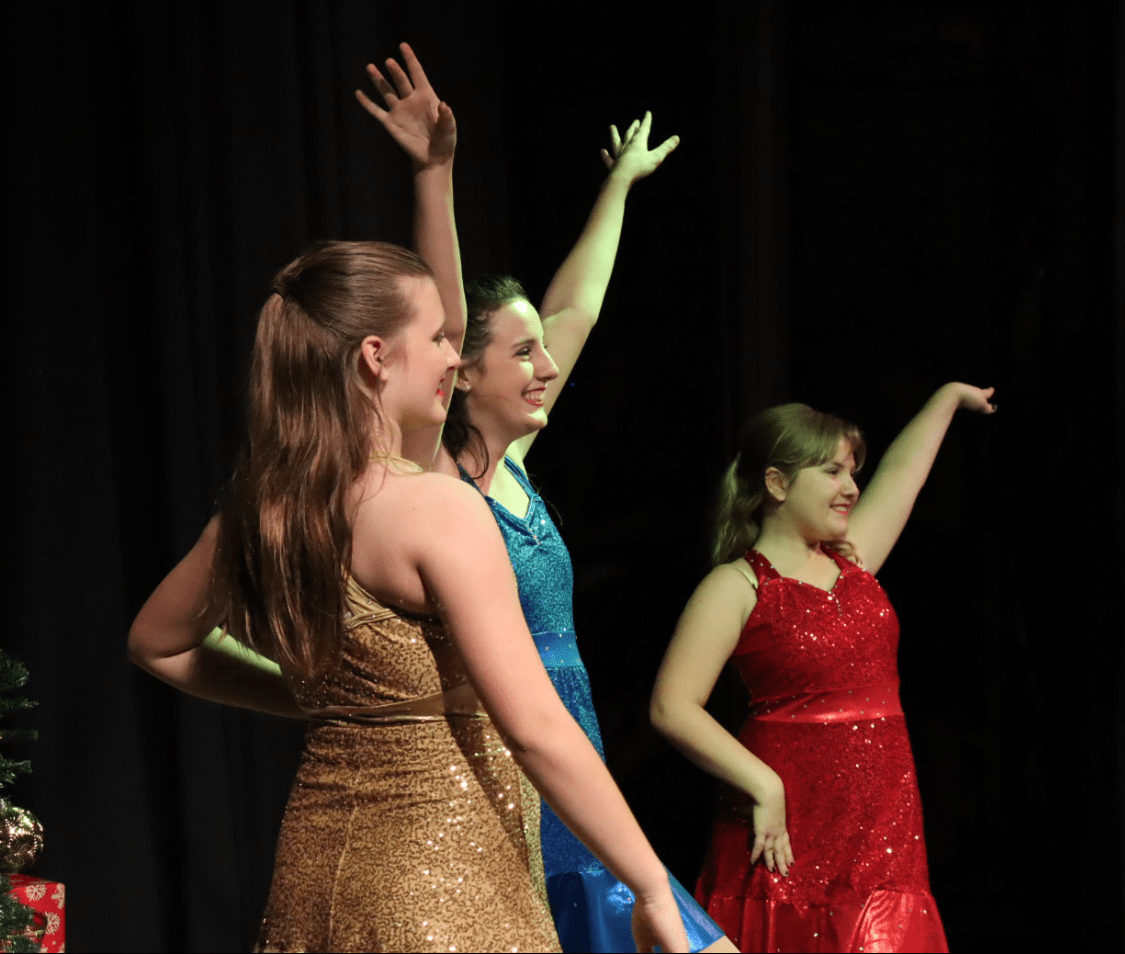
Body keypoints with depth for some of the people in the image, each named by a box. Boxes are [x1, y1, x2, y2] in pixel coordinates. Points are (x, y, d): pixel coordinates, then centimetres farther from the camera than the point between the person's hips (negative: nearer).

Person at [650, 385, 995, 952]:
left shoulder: (852, 560, 14)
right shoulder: (738, 585, -5)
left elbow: (902, 471, 29)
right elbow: (672, 707, -13)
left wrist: (950, 396, 40)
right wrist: (762, 785, -18)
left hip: (886, 828, 6)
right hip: (794, 827, -6)